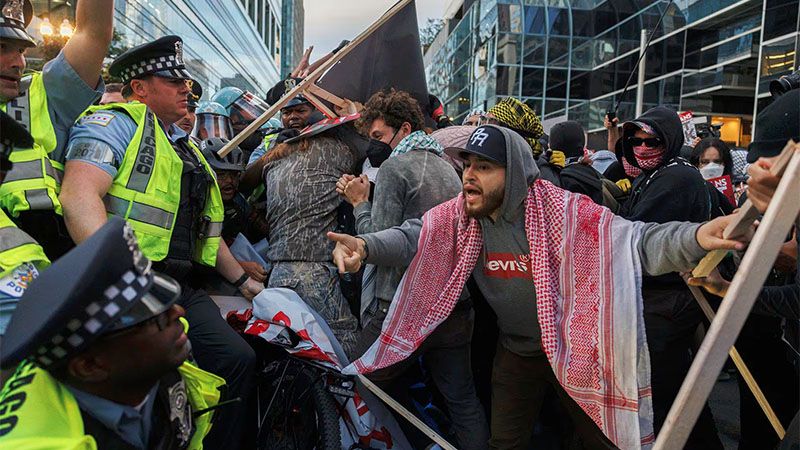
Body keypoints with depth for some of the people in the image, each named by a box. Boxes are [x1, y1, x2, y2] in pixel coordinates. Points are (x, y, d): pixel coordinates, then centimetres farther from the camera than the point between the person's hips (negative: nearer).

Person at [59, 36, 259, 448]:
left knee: (239, 359, -3)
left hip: (180, 288, 8)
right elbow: (79, 194, -20)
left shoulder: (186, 147, 25)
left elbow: (203, 227, 30)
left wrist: (241, 280, 30)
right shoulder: (116, 122, -2)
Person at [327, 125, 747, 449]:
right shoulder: (460, 215, -13)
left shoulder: (563, 210, -27)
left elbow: (636, 241, -31)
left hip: (577, 351, -3)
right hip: (515, 352, 3)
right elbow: (411, 236, -12)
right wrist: (365, 246, -33)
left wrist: (695, 238, -51)